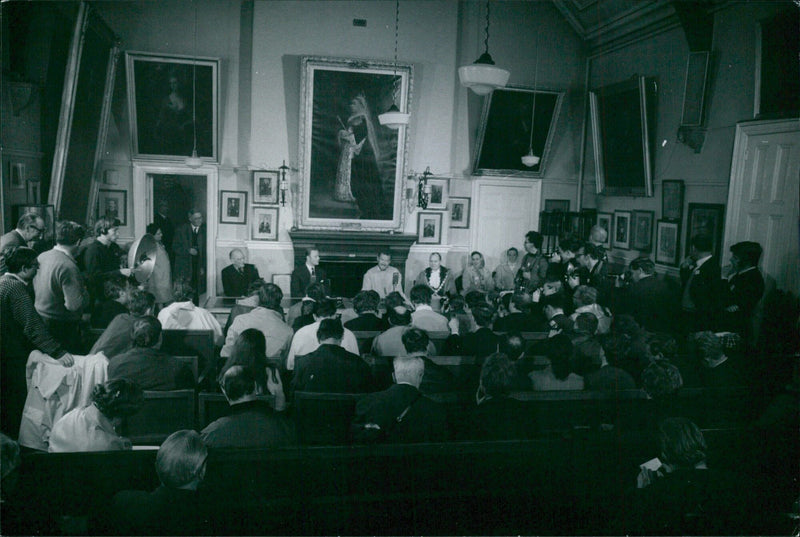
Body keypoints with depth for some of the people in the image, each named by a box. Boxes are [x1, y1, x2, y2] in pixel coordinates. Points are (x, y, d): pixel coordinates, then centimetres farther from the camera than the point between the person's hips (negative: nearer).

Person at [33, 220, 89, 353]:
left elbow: (35, 287, 13)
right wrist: (85, 293, -8)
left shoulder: (42, 257, -1)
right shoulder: (68, 267, -25)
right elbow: (74, 305, -27)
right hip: (63, 326, -8)